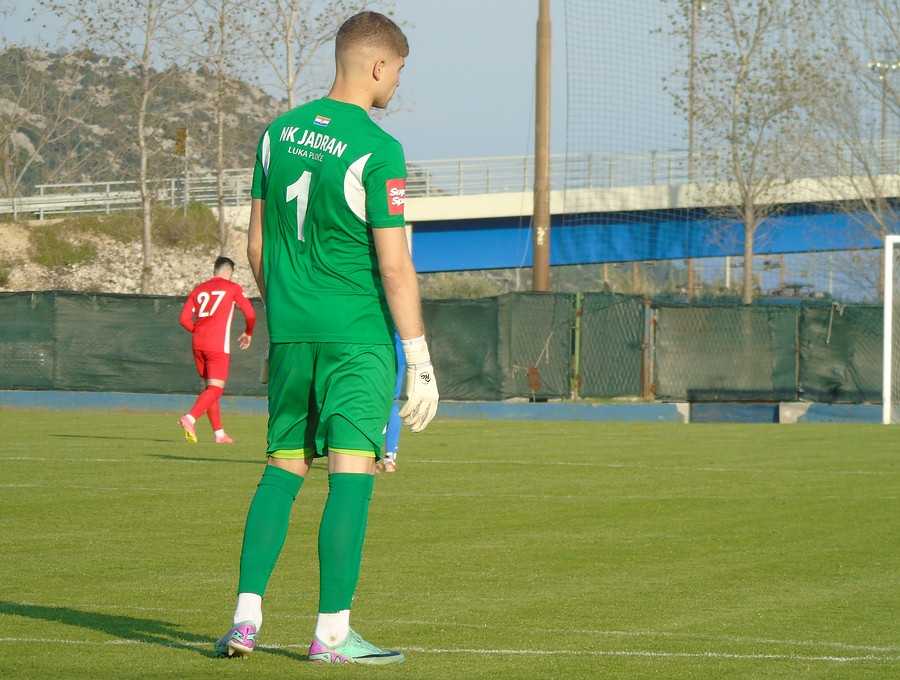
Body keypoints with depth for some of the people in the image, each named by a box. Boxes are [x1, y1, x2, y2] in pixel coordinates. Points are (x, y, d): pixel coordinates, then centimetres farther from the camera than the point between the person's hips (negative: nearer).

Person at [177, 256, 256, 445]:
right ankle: (190, 418, -30)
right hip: (218, 345, -5)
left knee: (209, 386, 15)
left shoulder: (198, 290, 15)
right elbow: (250, 314, 1)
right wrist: (248, 334, 19)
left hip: (198, 344, 5)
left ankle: (219, 433, 16)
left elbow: (184, 319, 7)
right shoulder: (232, 288, 5)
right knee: (215, 388, -7)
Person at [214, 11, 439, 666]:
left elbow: (257, 243, 13)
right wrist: (420, 361, -9)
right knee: (352, 472, -4)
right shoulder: (377, 150, -12)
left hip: (291, 332, 6)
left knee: (283, 468, 12)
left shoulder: (279, 132, 8)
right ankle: (332, 631, -5)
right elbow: (394, 265, -14)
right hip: (359, 333, -6)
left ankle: (246, 616, 7)